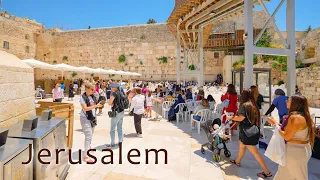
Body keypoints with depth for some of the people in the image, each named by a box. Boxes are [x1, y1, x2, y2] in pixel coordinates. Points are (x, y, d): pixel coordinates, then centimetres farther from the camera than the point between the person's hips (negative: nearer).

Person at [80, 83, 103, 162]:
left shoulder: (92, 96, 5)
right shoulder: (83, 97, -13)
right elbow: (85, 108, -21)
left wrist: (99, 103, -5)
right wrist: (96, 106, -26)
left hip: (92, 117, 7)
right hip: (85, 118, -7)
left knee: (91, 134, 20)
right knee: (88, 136, -10)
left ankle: (88, 146, 45)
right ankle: (86, 156, -4)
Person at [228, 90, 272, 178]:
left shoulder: (244, 105, -18)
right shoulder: (253, 105, 8)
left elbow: (241, 118, -22)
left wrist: (231, 118, -6)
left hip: (248, 132, -9)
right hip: (253, 131, 9)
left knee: (255, 152, 0)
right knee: (241, 146, 24)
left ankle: (267, 172, 9)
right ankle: (237, 161, 41)